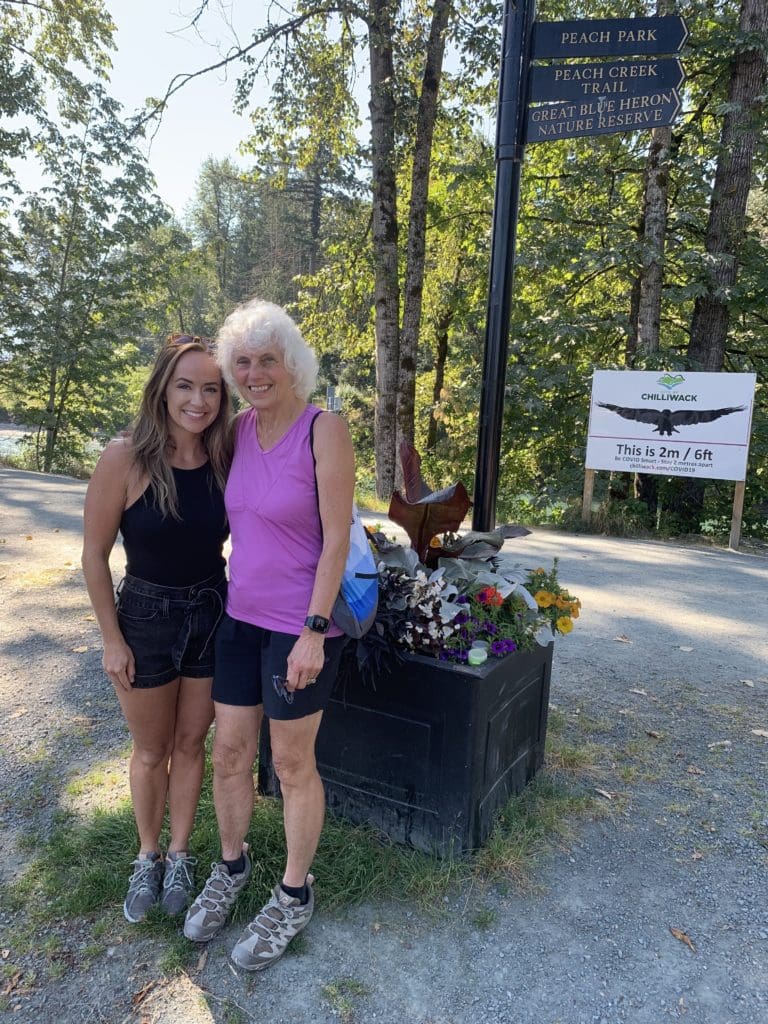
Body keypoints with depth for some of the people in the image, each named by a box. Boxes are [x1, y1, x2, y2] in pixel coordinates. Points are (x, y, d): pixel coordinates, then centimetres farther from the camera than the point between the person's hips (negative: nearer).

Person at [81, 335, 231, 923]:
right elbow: (95, 555, -10)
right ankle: (147, 857, 41)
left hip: (211, 615, 2)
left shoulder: (226, 460, -10)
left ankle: (179, 855, 40)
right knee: (151, 751, 17)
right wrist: (112, 639, -6)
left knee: (190, 743, 17)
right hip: (146, 618, -2)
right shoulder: (126, 459, -18)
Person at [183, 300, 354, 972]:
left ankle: (295, 896, 34)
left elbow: (336, 537, -17)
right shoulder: (241, 428, 3)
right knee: (229, 752, 17)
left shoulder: (323, 430, -15)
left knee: (292, 764, 10)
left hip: (299, 626, -6)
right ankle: (232, 866, 44)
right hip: (240, 617, 6)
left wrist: (315, 631, -18)